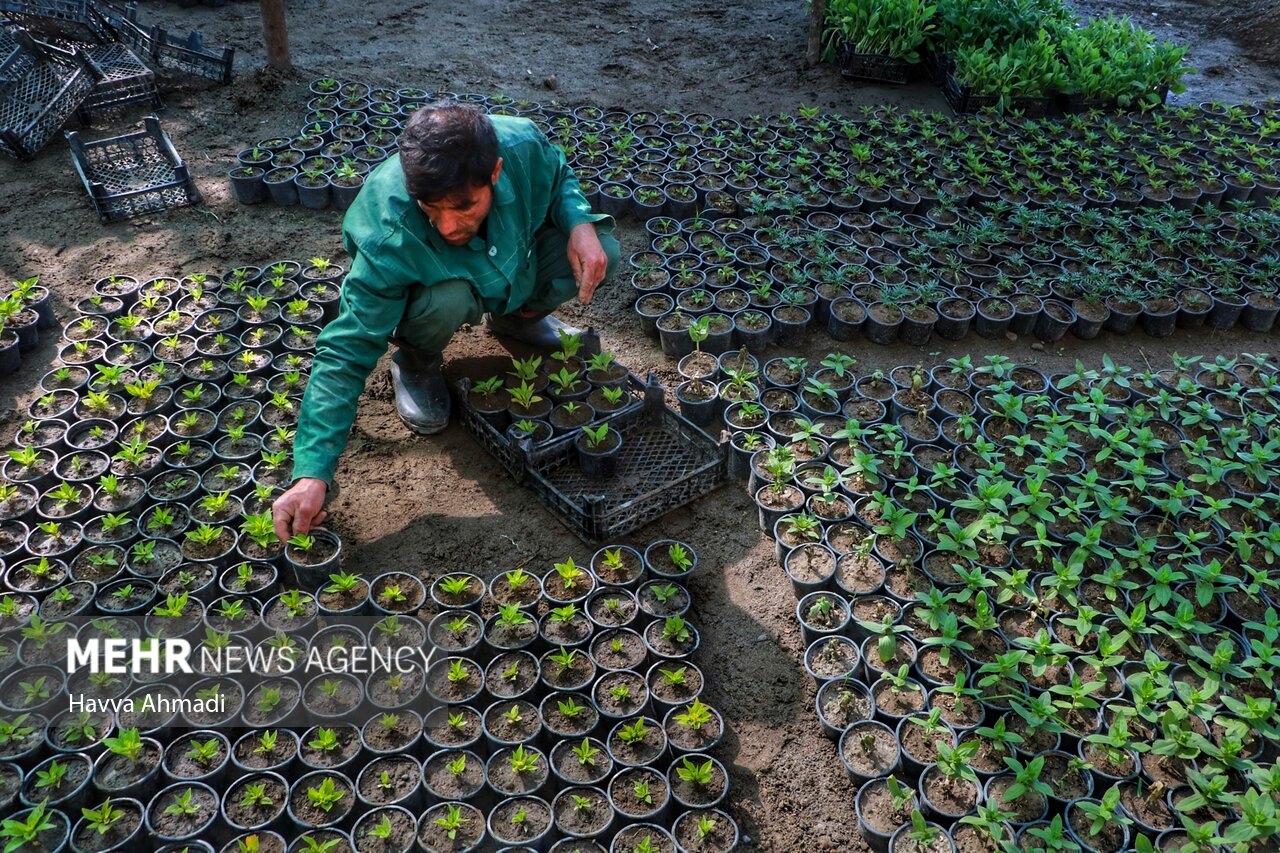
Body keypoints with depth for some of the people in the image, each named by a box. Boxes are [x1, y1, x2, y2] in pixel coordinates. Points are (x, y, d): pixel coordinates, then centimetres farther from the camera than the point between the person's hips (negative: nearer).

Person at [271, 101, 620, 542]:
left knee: (602, 250, -21)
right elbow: (346, 353, -37)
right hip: (433, 285, -4)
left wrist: (579, 223, -28)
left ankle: (517, 316, 10)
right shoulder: (388, 238, -40)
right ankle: (417, 360, -2)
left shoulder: (523, 144, -31)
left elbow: (560, 176, -5)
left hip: (516, 262, 4)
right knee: (448, 299, -40)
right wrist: (311, 475, -45)